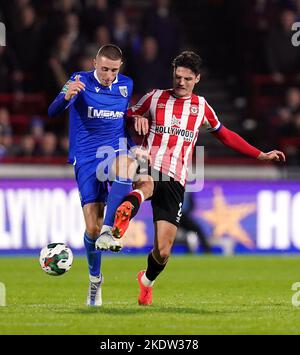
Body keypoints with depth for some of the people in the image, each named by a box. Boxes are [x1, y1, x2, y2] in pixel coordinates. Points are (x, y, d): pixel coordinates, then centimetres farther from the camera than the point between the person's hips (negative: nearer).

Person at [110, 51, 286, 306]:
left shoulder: (201, 106, 16)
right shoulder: (155, 98, 10)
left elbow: (225, 135, 28)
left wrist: (261, 155, 26)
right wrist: (137, 120, -3)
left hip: (175, 182, 2)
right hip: (149, 168, -2)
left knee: (163, 251, 0)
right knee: (146, 187, -43)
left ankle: (147, 280, 29)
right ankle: (125, 213, -71)